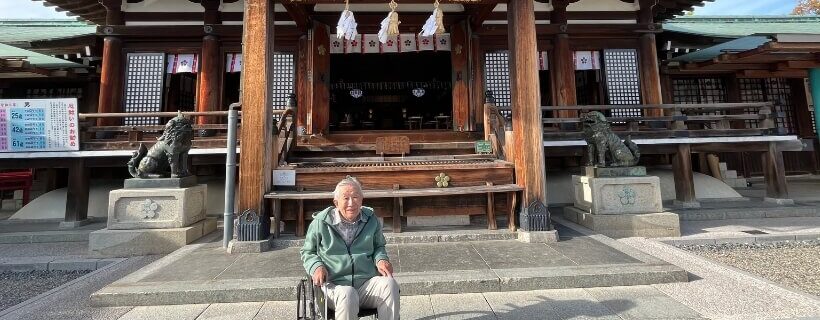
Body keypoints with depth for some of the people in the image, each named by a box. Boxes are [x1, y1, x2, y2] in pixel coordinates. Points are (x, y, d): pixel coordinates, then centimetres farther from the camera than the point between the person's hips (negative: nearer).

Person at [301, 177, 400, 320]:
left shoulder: (371, 220, 9)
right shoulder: (320, 222, 1)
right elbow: (307, 252, 14)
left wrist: (381, 259, 1)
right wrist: (316, 266, -8)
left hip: (367, 282, 3)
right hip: (334, 284, -2)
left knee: (390, 284, -28)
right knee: (347, 294, -37)